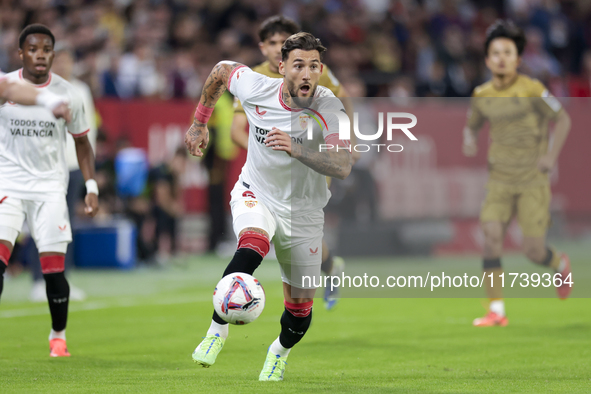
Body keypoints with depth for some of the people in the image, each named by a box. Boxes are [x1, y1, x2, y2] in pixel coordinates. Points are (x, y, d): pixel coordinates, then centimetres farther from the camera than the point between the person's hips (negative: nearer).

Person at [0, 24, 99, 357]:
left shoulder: (67, 95, 0)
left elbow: (82, 142, 11)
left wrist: (92, 187, 4)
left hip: (50, 187, 1)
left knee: (54, 269, -4)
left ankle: (58, 336, 15)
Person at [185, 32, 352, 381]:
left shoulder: (329, 109, -24)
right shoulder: (256, 89, -18)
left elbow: (343, 167, -35)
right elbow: (221, 70, 4)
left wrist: (297, 149, -49)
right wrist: (200, 123, 12)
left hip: (303, 211, 1)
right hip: (256, 194, 0)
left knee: (301, 305, 7)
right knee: (252, 246, -35)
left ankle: (281, 351, 42)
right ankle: (217, 330, -23)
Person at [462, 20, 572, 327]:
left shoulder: (531, 90, -11)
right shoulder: (482, 95, 1)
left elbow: (563, 120, -2)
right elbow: (472, 125, 19)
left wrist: (551, 157, -11)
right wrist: (469, 140, -4)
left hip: (533, 178, -3)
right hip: (500, 178, 3)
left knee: (533, 251, -6)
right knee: (491, 234, -17)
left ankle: (560, 264, 32)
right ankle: (496, 311, -12)